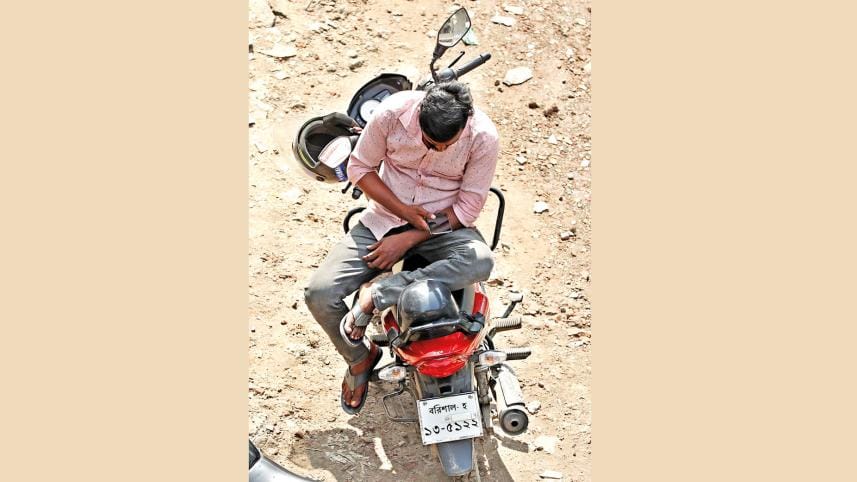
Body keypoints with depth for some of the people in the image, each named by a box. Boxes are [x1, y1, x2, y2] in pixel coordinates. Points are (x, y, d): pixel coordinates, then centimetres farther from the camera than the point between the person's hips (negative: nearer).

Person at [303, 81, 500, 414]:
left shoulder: (483, 136, -19)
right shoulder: (392, 112, -18)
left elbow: (468, 206, -12)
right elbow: (359, 167, -4)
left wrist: (407, 240, -18)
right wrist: (403, 210, -16)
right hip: (384, 216, 1)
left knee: (481, 262, -36)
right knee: (319, 293, -16)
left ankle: (375, 295, -25)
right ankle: (360, 356, 13)